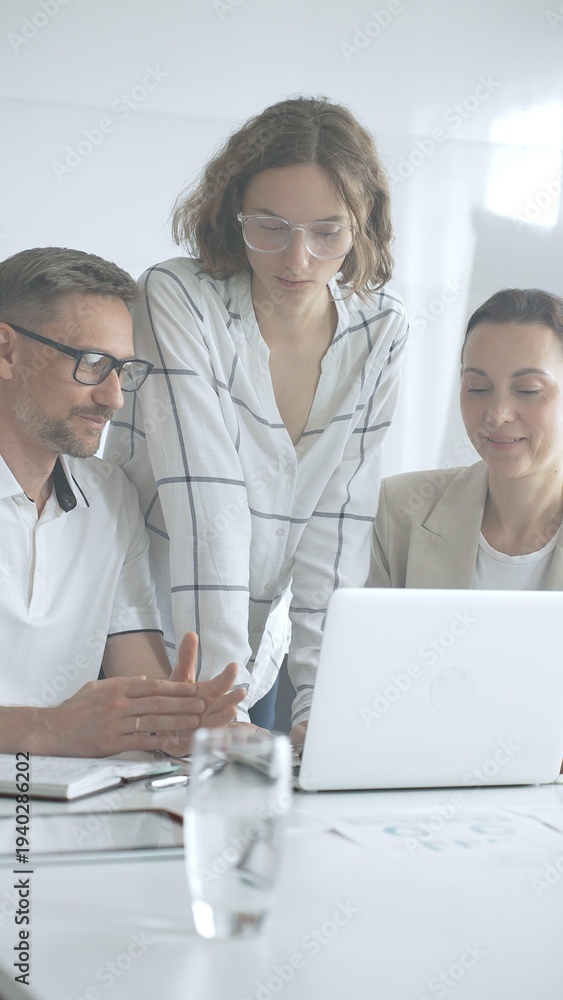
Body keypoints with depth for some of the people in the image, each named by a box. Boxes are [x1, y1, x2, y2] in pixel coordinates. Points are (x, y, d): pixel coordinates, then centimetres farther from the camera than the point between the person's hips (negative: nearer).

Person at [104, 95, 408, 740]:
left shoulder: (380, 334, -1)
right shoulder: (177, 299, -13)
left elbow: (341, 518, -5)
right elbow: (206, 506, -22)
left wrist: (322, 704, -14)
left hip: (258, 668, 4)